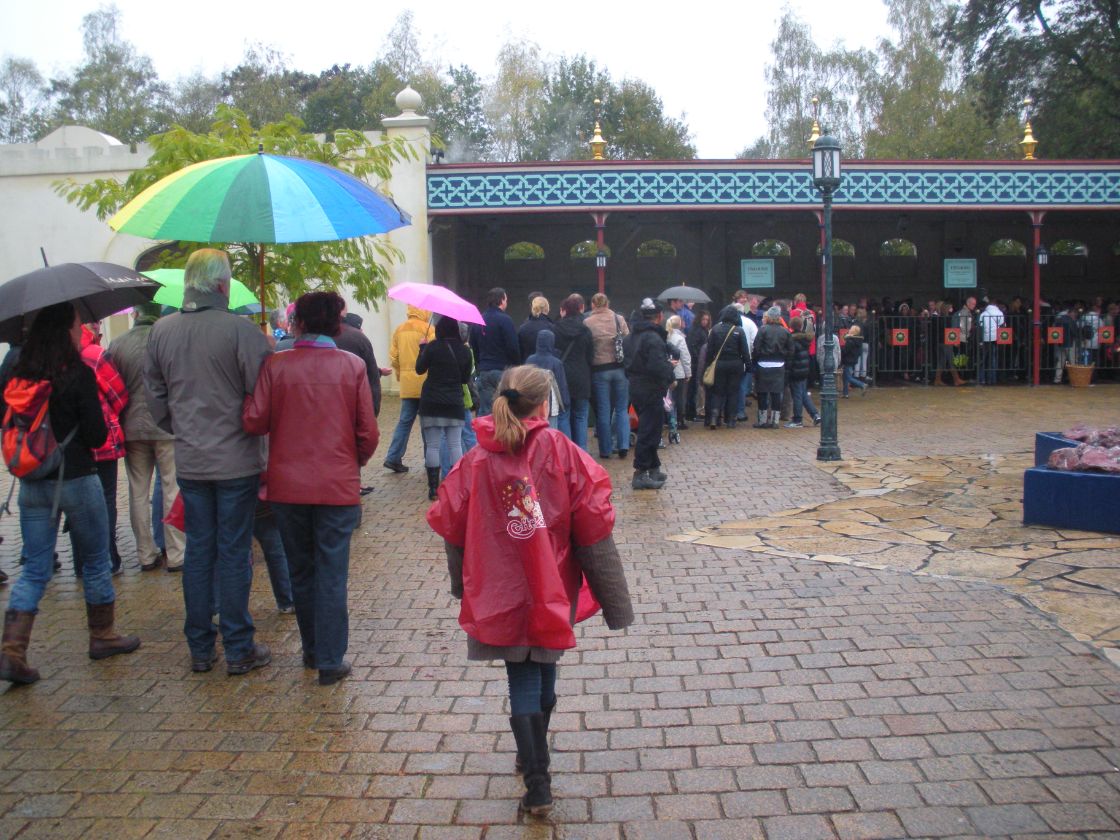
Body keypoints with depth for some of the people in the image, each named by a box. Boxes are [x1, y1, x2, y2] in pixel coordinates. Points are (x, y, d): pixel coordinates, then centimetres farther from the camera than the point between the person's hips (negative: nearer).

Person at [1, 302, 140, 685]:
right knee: (96, 560, 13)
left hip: (31, 483, 5)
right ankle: (102, 637, 26)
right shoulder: (79, 374, -14)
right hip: (76, 480, -5)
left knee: (34, 568, 10)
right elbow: (97, 435, -12)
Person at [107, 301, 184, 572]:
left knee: (138, 494, 12)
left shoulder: (117, 345, 0)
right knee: (172, 491, 4)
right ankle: (175, 555, 6)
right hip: (166, 427, -3)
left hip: (132, 428, 3)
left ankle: (146, 555, 17)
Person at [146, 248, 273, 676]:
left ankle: (200, 648, 21)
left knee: (198, 553, 13)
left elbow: (155, 397, 10)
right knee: (234, 554, 3)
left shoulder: (160, 331, 3)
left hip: (189, 461, 5)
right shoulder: (241, 329, -15)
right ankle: (239, 650, 12)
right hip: (237, 460, -4)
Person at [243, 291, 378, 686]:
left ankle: (312, 649, 29)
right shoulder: (352, 366, -4)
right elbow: (368, 432, -4)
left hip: (287, 485, 1)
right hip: (338, 485, -1)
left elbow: (254, 422, -7)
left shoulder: (275, 365, -5)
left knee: (301, 571, 17)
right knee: (332, 574, 6)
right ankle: (330, 660, 7)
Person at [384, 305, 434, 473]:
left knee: (405, 420, 10)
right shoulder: (428, 329, -9)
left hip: (407, 384, 5)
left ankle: (393, 457, 4)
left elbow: (393, 357, 9)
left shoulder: (400, 330, 7)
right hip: (425, 382, -5)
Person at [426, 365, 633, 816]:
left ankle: (537, 781, 6)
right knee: (544, 670, 21)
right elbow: (593, 527, -10)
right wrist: (614, 598, -1)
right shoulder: (561, 451, -10)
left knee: (522, 681, 11)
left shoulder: (477, 460, -7)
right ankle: (535, 758, 40)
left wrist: (462, 585, 19)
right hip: (553, 590, 1)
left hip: (500, 593, 0)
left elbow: (453, 529, 1)